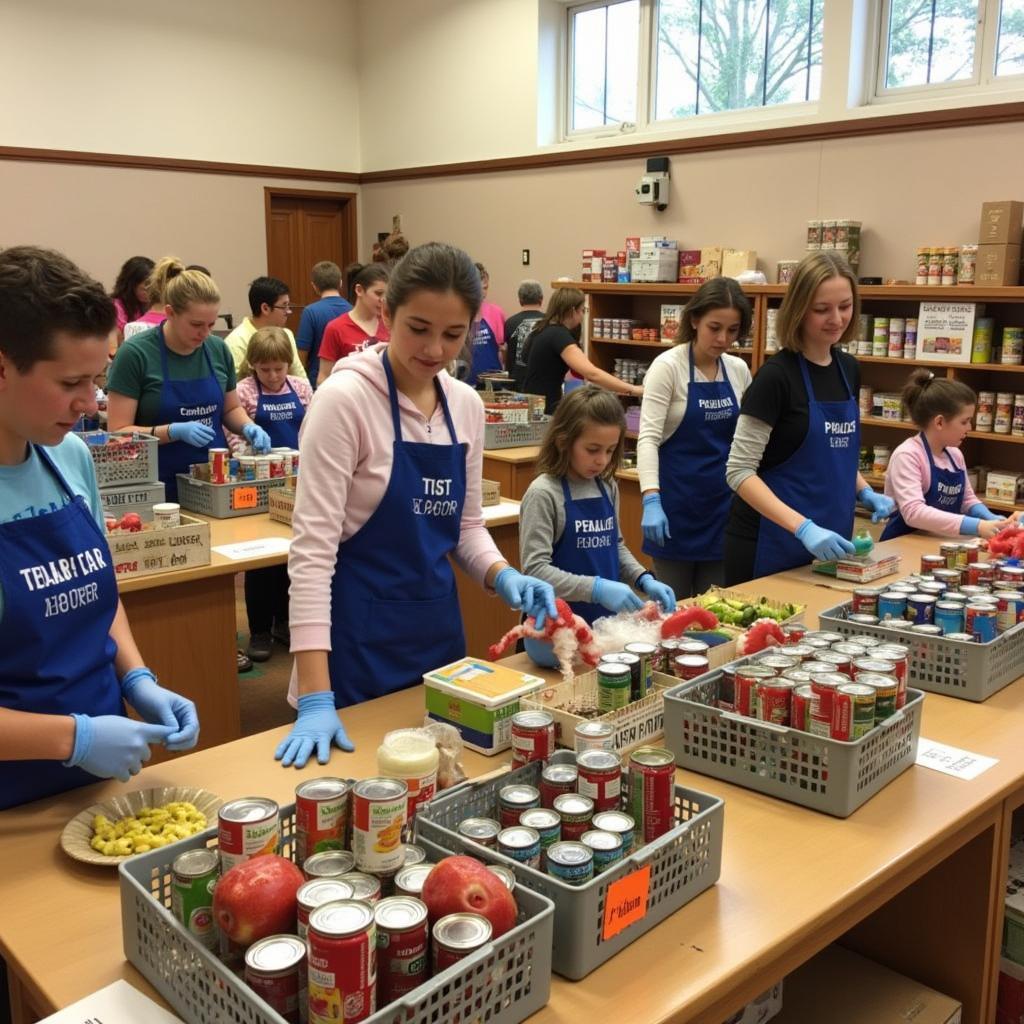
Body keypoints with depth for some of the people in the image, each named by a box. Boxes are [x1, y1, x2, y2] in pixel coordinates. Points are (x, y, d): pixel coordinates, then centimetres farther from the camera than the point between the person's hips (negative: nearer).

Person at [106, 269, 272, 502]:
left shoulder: (218, 350, 0)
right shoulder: (135, 353, -12)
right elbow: (119, 432, -12)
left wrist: (248, 427, -5)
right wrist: (175, 431, -25)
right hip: (162, 487, -4)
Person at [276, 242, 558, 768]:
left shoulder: (466, 405, 2)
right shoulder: (345, 399, -17)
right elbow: (312, 546, -21)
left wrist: (502, 576, -9)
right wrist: (316, 697, -26)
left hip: (438, 627, 6)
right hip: (360, 637, -6)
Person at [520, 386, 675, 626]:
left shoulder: (608, 487, 4)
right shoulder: (543, 494, -15)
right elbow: (534, 570, -20)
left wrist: (644, 579, 0)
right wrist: (597, 588, -27)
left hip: (606, 620, 6)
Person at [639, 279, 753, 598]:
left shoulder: (739, 370, 4)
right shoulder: (668, 366, -12)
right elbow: (648, 437, -20)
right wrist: (651, 500, -32)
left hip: (722, 501, 5)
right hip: (677, 501, -5)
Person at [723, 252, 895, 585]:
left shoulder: (849, 369, 7)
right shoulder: (777, 375, -15)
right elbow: (740, 472, -18)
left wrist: (864, 492, 2)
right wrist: (802, 527, -27)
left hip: (827, 543, 7)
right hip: (770, 543, -7)